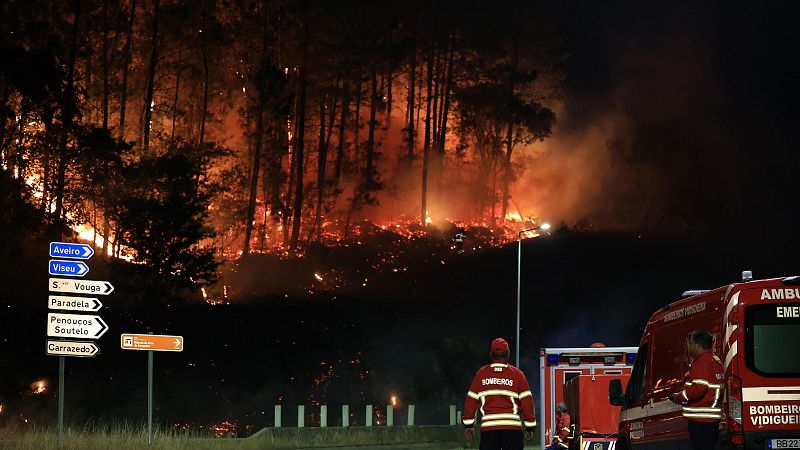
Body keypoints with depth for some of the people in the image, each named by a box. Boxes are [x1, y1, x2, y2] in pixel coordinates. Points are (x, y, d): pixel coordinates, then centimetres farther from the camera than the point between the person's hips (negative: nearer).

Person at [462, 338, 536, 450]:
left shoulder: (481, 373, 6)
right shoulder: (517, 374, 2)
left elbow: (471, 400, 6)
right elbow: (526, 401, 0)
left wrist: (468, 424, 14)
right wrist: (530, 427, 6)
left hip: (488, 426, 1)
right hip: (512, 426, -1)